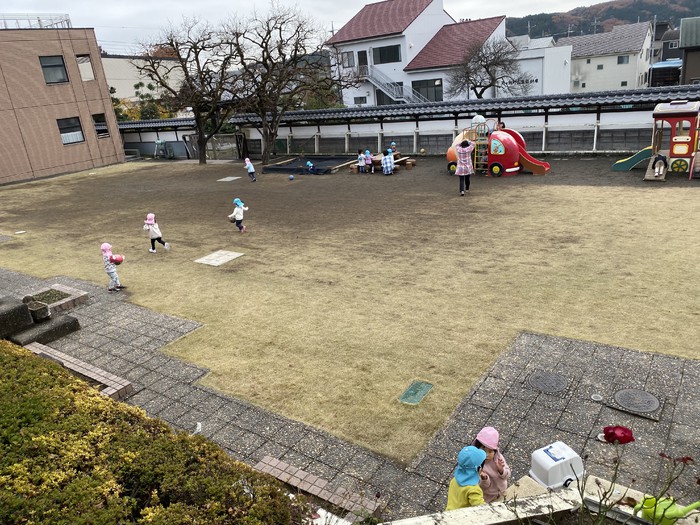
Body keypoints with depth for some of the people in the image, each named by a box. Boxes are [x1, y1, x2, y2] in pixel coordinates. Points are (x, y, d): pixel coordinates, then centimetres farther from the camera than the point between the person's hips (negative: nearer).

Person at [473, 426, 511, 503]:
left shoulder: (498, 456, -19)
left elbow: (507, 476, -10)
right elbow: (484, 486, -26)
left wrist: (501, 469, -32)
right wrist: (484, 479, -48)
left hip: (501, 493, 4)